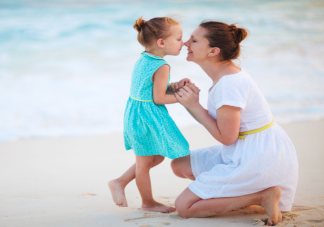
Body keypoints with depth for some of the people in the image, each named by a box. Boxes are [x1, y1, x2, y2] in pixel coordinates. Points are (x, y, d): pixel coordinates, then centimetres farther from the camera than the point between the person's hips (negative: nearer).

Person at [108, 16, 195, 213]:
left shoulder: (143, 60, 8)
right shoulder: (162, 67, -20)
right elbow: (158, 98, -19)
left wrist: (174, 86, 4)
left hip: (136, 114, 10)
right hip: (148, 118, -10)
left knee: (157, 157, 22)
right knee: (144, 162, 7)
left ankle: (120, 182, 27)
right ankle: (148, 203, 22)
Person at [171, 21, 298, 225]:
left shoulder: (230, 82, -23)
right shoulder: (226, 73, 8)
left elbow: (226, 137, -20)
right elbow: (218, 124, 9)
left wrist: (195, 106, -13)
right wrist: (188, 100, -3)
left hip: (258, 159, -10)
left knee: (184, 206, -7)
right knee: (179, 165, 16)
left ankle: (261, 195, -9)